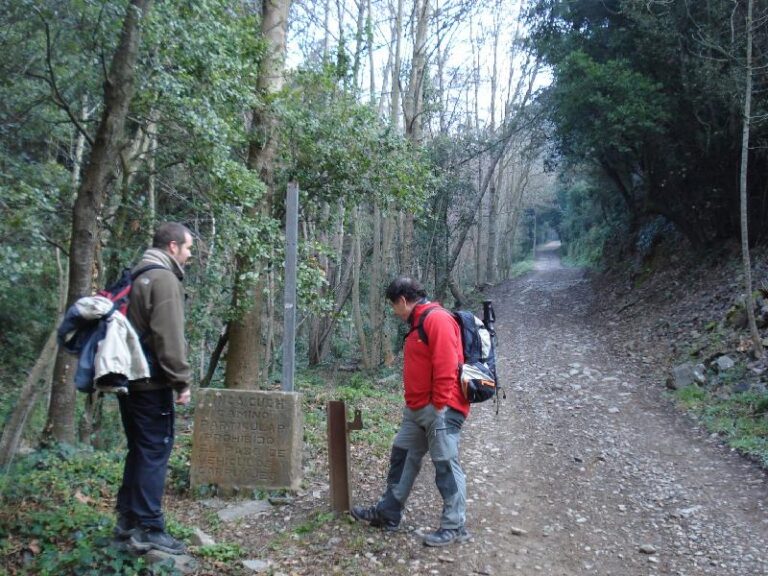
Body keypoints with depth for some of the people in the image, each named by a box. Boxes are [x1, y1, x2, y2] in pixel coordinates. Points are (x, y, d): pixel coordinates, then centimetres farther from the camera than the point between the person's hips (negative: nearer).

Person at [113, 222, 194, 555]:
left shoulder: (138, 276, 17)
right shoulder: (164, 279, -13)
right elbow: (169, 337, -20)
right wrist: (182, 380, -16)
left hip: (129, 376, 10)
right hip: (151, 381, -10)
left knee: (139, 450, 16)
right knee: (155, 452, -4)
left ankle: (127, 519, 23)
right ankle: (148, 529, -1)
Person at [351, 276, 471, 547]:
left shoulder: (437, 319, -15)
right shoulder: (419, 323, 17)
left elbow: (446, 366, -22)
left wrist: (440, 406, -21)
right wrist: (413, 402, 18)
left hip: (440, 409, -11)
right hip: (417, 409, 11)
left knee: (446, 464, -3)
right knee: (402, 456, 15)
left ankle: (454, 527, 7)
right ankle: (388, 514, 26)